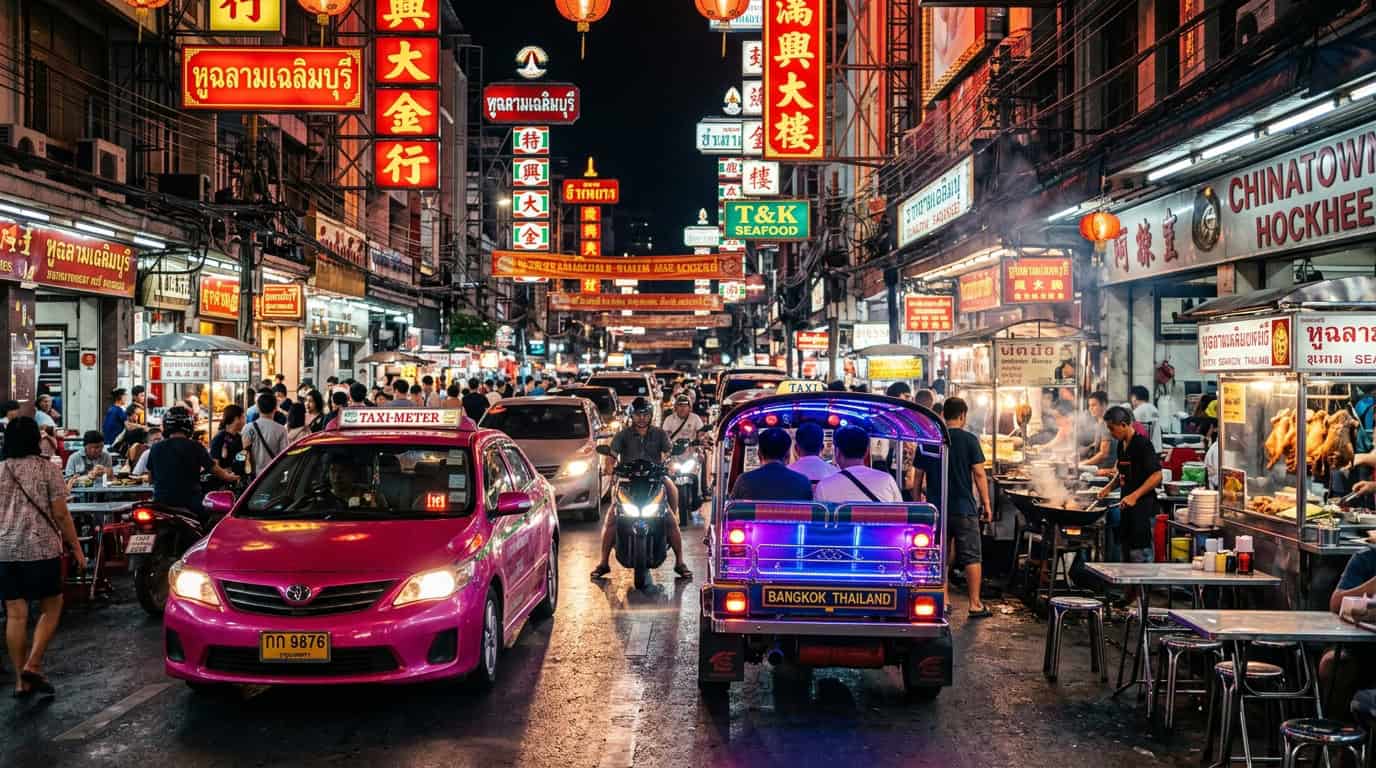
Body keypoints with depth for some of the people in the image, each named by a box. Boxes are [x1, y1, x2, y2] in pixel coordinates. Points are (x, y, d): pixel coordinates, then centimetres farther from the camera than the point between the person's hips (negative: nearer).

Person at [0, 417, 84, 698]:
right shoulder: (47, 468, -5)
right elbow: (60, 514, -7)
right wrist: (76, 547, 1)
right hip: (42, 548, -3)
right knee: (51, 608, 11)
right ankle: (32, 665, -2)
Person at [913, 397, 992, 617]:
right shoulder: (969, 440, -6)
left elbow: (919, 475, 6)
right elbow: (979, 474, -8)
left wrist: (918, 500, 16)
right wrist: (986, 503, -1)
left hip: (936, 508, 3)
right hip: (964, 508, -3)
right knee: (972, 557, 4)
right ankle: (975, 604, 4)